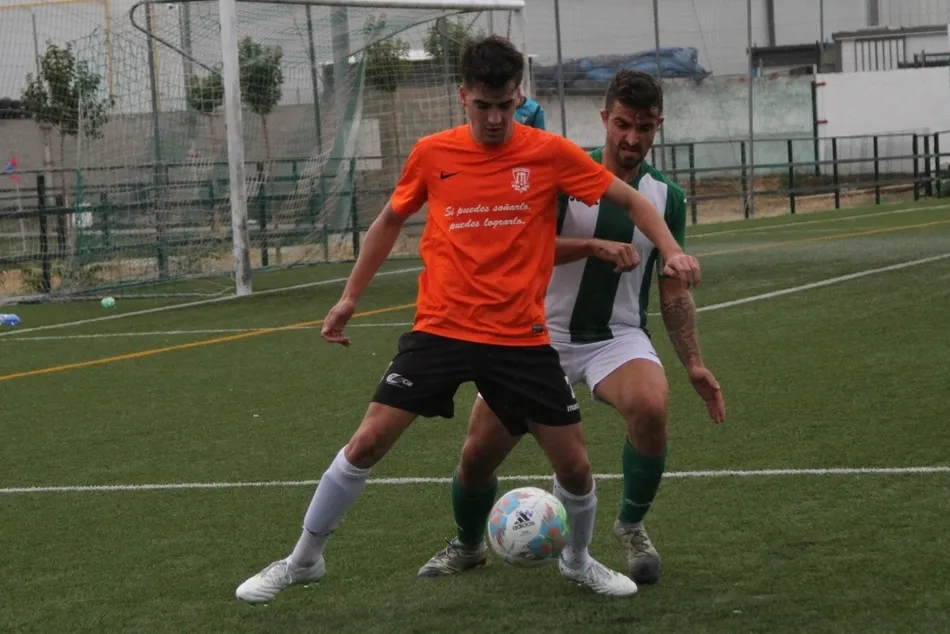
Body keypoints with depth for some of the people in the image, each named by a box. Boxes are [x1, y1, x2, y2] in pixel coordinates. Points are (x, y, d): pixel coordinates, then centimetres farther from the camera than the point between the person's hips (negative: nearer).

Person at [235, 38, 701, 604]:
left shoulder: (550, 154, -5)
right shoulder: (432, 154, -1)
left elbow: (631, 200, 3)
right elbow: (390, 221, 16)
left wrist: (671, 250, -14)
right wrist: (351, 296, 17)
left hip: (522, 338, 0)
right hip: (440, 329, 0)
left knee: (574, 464, 1)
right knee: (368, 441, -7)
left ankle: (579, 561, 31)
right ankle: (303, 561, 10)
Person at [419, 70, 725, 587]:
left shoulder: (667, 199, 3)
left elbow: (673, 292, 8)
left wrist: (694, 363, 0)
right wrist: (596, 245, -27)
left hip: (616, 337, 0)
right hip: (543, 332, 0)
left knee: (652, 408, -33)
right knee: (478, 453, -2)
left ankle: (631, 527, -6)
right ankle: (467, 546, 31)